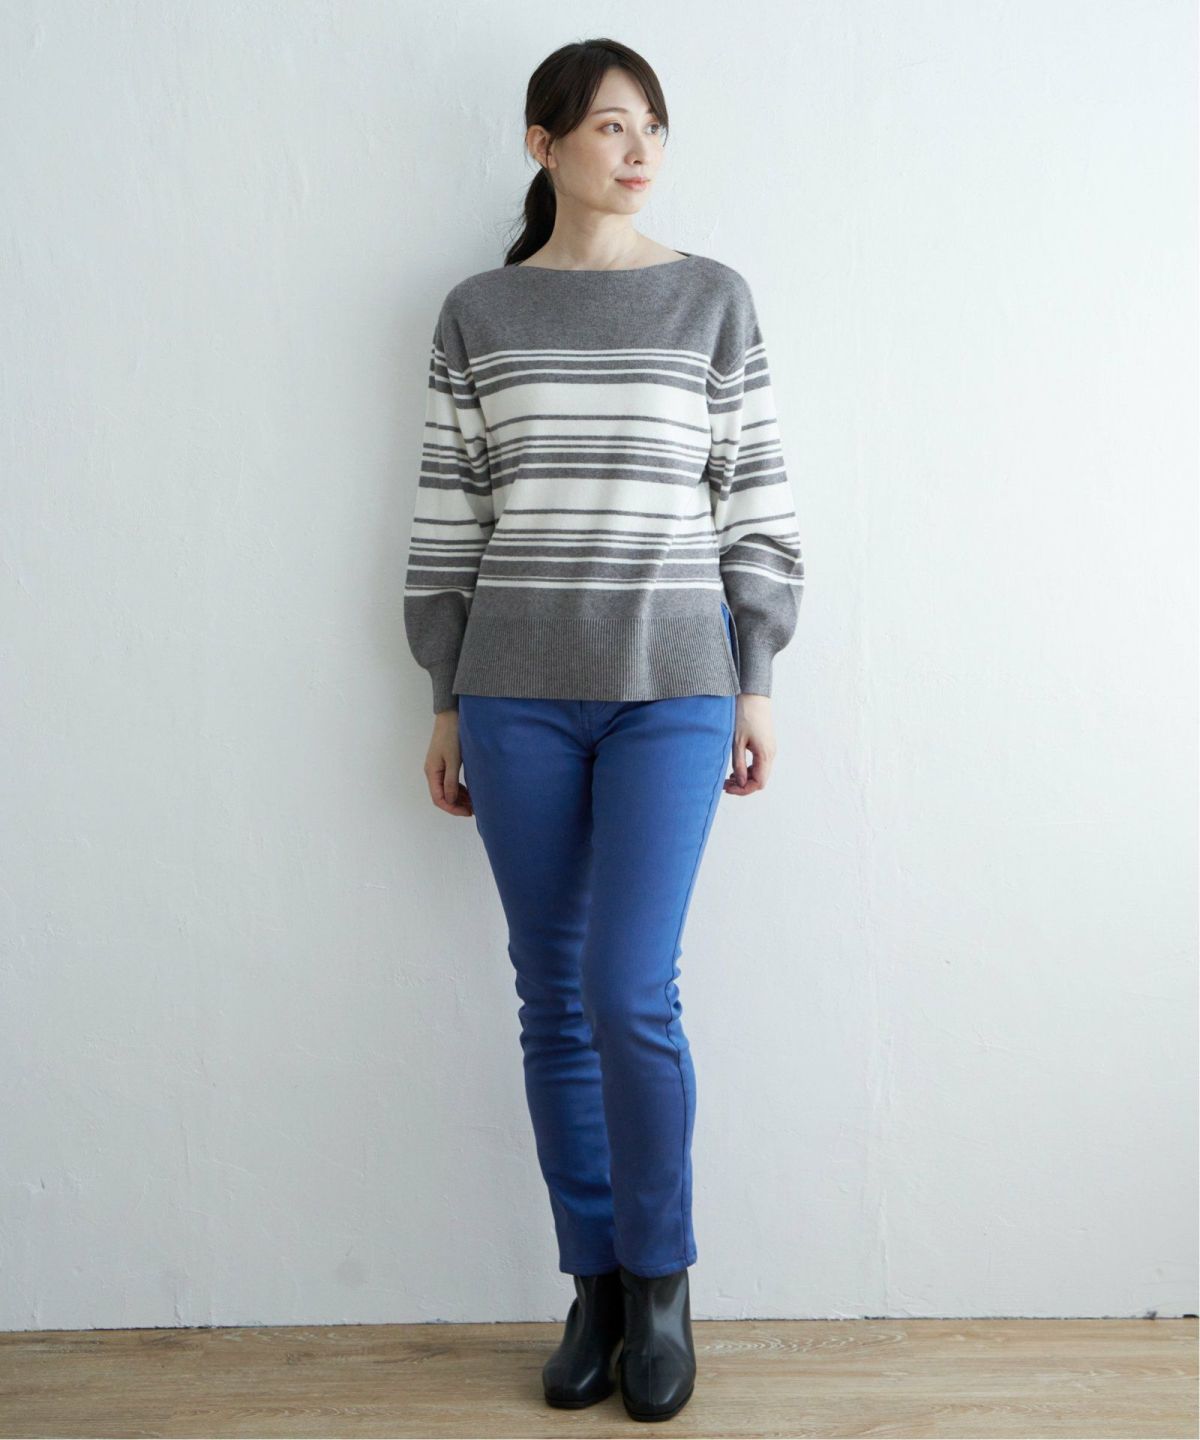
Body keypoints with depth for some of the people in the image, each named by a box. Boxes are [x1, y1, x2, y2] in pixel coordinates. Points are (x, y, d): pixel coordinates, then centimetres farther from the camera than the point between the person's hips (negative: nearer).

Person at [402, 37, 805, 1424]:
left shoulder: (712, 299, 6)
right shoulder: (477, 312, 8)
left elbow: (756, 504, 5)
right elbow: (446, 519, 8)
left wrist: (756, 685, 1)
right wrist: (446, 703, 6)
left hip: (671, 691, -1)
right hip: (517, 696, 2)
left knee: (631, 994, -7)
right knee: (552, 999, 6)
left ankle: (660, 1282, 16)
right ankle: (594, 1283, 23)